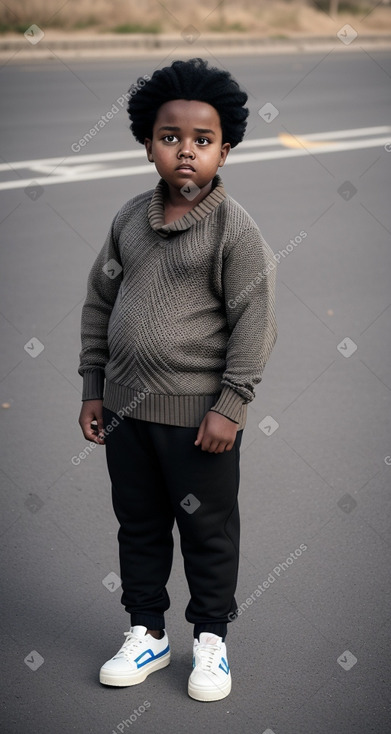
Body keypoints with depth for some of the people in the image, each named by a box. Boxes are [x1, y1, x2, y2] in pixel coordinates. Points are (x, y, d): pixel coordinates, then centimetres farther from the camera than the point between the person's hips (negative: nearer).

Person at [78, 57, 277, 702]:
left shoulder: (234, 227, -12)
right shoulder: (130, 218, 3)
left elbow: (255, 321, -13)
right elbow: (100, 303, 10)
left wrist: (229, 406, -16)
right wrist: (92, 389, 9)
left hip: (198, 413, -5)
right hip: (126, 407, 5)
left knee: (208, 531, 10)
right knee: (138, 525, 17)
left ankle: (210, 639, 28)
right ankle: (147, 634, 34)